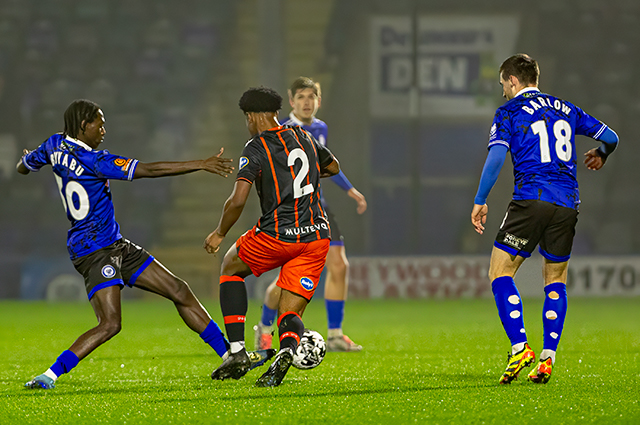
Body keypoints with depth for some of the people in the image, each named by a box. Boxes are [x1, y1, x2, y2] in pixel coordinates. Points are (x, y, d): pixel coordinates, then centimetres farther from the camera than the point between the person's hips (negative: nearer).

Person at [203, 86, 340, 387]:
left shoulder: (257, 148, -7)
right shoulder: (304, 138, 13)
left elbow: (238, 200, -15)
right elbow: (333, 167, 31)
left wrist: (219, 234, -1)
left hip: (277, 235, -5)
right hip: (316, 236, 5)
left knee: (231, 267, 24)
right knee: (290, 312, 9)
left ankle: (237, 350, 13)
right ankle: (288, 348, -30)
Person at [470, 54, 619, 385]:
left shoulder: (509, 112, 4)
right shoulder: (565, 109, 19)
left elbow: (496, 158, -8)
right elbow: (610, 137, 22)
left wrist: (480, 202, -2)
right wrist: (600, 154, 45)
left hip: (531, 199, -5)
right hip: (567, 204, 5)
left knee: (500, 273, 1)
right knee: (555, 280, 16)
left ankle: (520, 348, -14)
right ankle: (547, 358, 8)